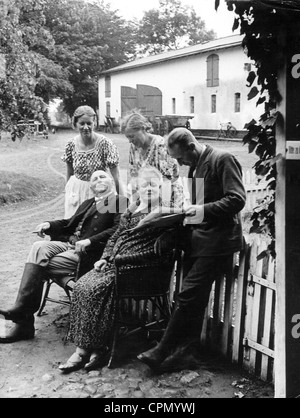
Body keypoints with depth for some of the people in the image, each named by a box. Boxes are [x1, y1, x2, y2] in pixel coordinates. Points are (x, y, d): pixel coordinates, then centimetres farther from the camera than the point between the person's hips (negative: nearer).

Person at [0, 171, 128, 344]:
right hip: (69, 244, 6)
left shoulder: (120, 202, 3)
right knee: (39, 247, -23)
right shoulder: (88, 203, 29)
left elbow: (118, 229, -11)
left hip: (89, 252, -6)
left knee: (42, 263, -22)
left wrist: (89, 241, -20)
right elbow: (70, 223, 25)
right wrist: (49, 225, 5)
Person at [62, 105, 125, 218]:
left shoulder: (105, 144, -16)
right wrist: (69, 192, 11)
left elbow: (116, 177, -16)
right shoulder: (72, 145, -5)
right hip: (76, 193, 3)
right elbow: (70, 174, 8)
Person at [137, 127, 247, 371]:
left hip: (216, 241, -8)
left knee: (188, 295, -11)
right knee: (193, 299, 9)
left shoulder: (223, 160, -9)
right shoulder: (195, 167, 16)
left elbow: (237, 199, -16)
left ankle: (163, 352, -4)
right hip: (197, 239, 8)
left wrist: (204, 210, -22)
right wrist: (187, 210, 8)